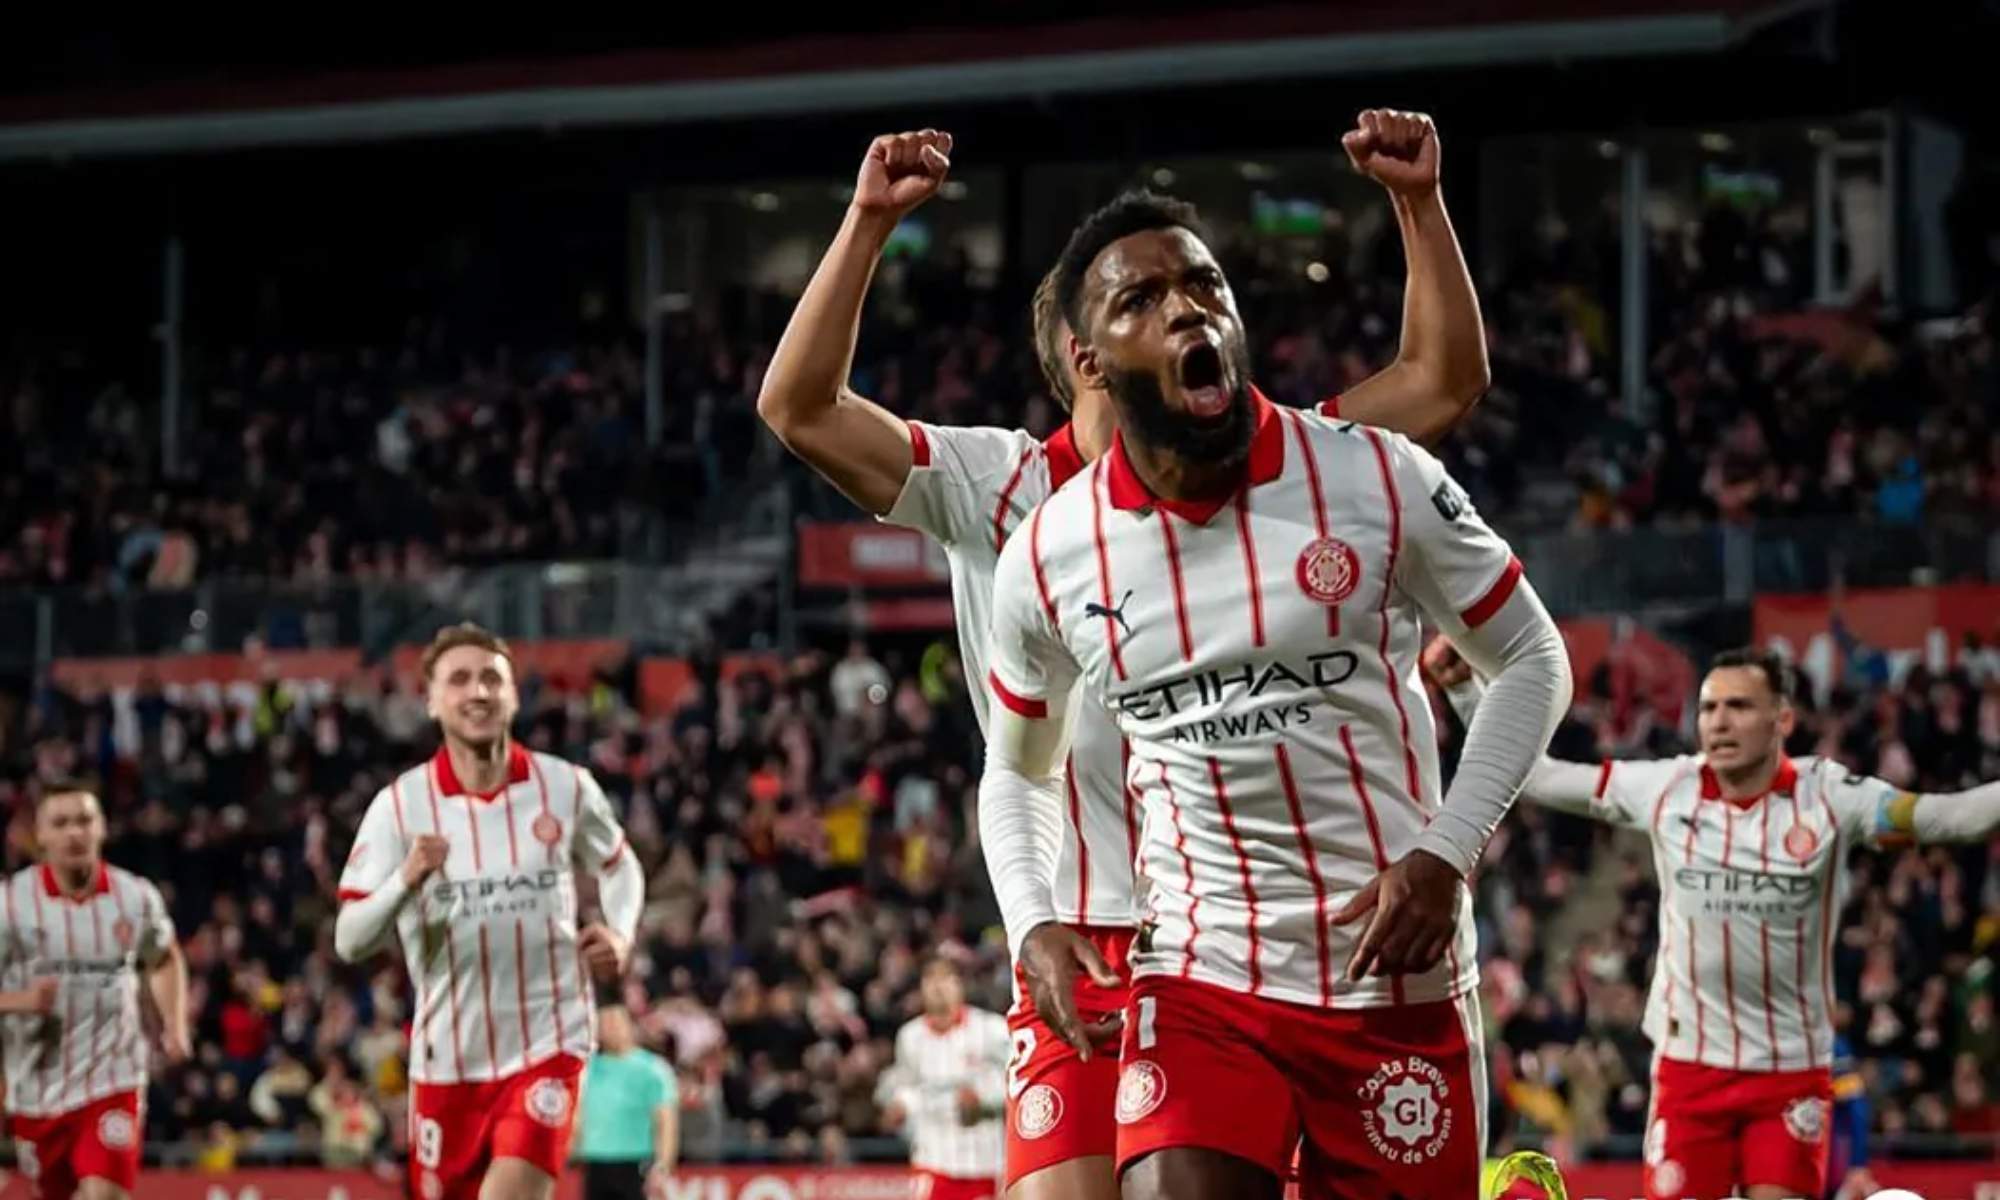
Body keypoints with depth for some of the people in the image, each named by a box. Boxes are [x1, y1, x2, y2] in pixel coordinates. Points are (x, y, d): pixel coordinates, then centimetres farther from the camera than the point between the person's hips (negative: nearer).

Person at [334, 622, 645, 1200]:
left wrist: (620, 933, -3)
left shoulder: (565, 787, -2)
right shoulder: (400, 804, -6)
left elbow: (620, 867, 18)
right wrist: (406, 880, -31)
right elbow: (349, 940, -12)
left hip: (546, 1044, -1)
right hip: (449, 1055, 1)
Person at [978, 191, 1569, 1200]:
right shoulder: (1045, 558, 0)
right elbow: (1019, 774, 18)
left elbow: (1531, 660, 5)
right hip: (1200, 983, 1)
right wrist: (1033, 927, -1)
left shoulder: (1380, 481, -7)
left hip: (1395, 981, 0)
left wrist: (1444, 857, -8)